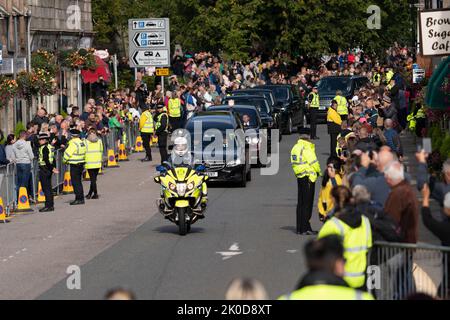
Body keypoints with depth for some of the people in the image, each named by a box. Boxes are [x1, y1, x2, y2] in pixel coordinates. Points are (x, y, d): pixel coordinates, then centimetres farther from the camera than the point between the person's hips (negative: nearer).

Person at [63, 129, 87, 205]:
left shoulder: (73, 143, -17)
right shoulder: (82, 143, 9)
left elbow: (68, 153, -13)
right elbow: (84, 153, 16)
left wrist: (65, 160, 4)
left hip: (74, 165, -9)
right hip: (81, 164, 9)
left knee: (75, 182, -4)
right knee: (78, 182, 16)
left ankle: (78, 198, -5)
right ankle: (81, 198, 19)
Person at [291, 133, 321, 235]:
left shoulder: (295, 148, 12)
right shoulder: (306, 148, -13)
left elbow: (295, 162, 11)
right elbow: (313, 161, -14)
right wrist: (318, 171, 4)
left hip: (299, 176, 8)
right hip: (308, 176, -8)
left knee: (300, 203, 14)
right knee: (307, 203, -5)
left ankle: (299, 228, 17)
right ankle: (305, 228, -6)